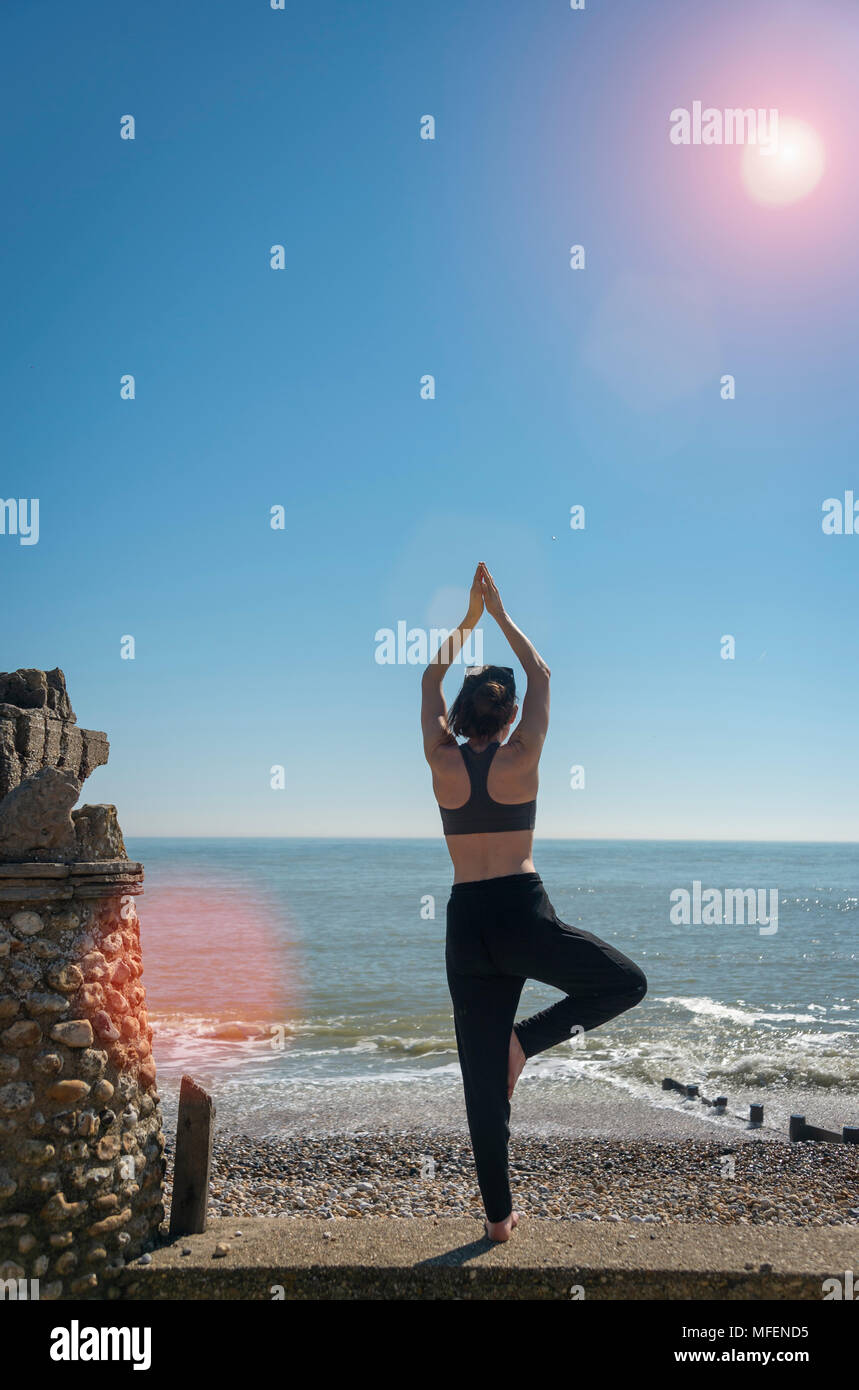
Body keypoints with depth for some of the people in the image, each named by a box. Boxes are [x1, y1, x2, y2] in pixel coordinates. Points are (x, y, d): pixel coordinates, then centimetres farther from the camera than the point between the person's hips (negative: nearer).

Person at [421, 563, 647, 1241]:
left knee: (483, 1081, 10)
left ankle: (499, 1214, 16)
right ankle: (527, 1039, -1)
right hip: (523, 916, -4)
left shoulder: (443, 760, 3)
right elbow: (541, 674, 11)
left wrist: (469, 618, 27)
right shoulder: (520, 757, -3)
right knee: (627, 983, 15)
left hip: (465, 924, 4)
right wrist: (500, 614, 19)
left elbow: (432, 680, 19)